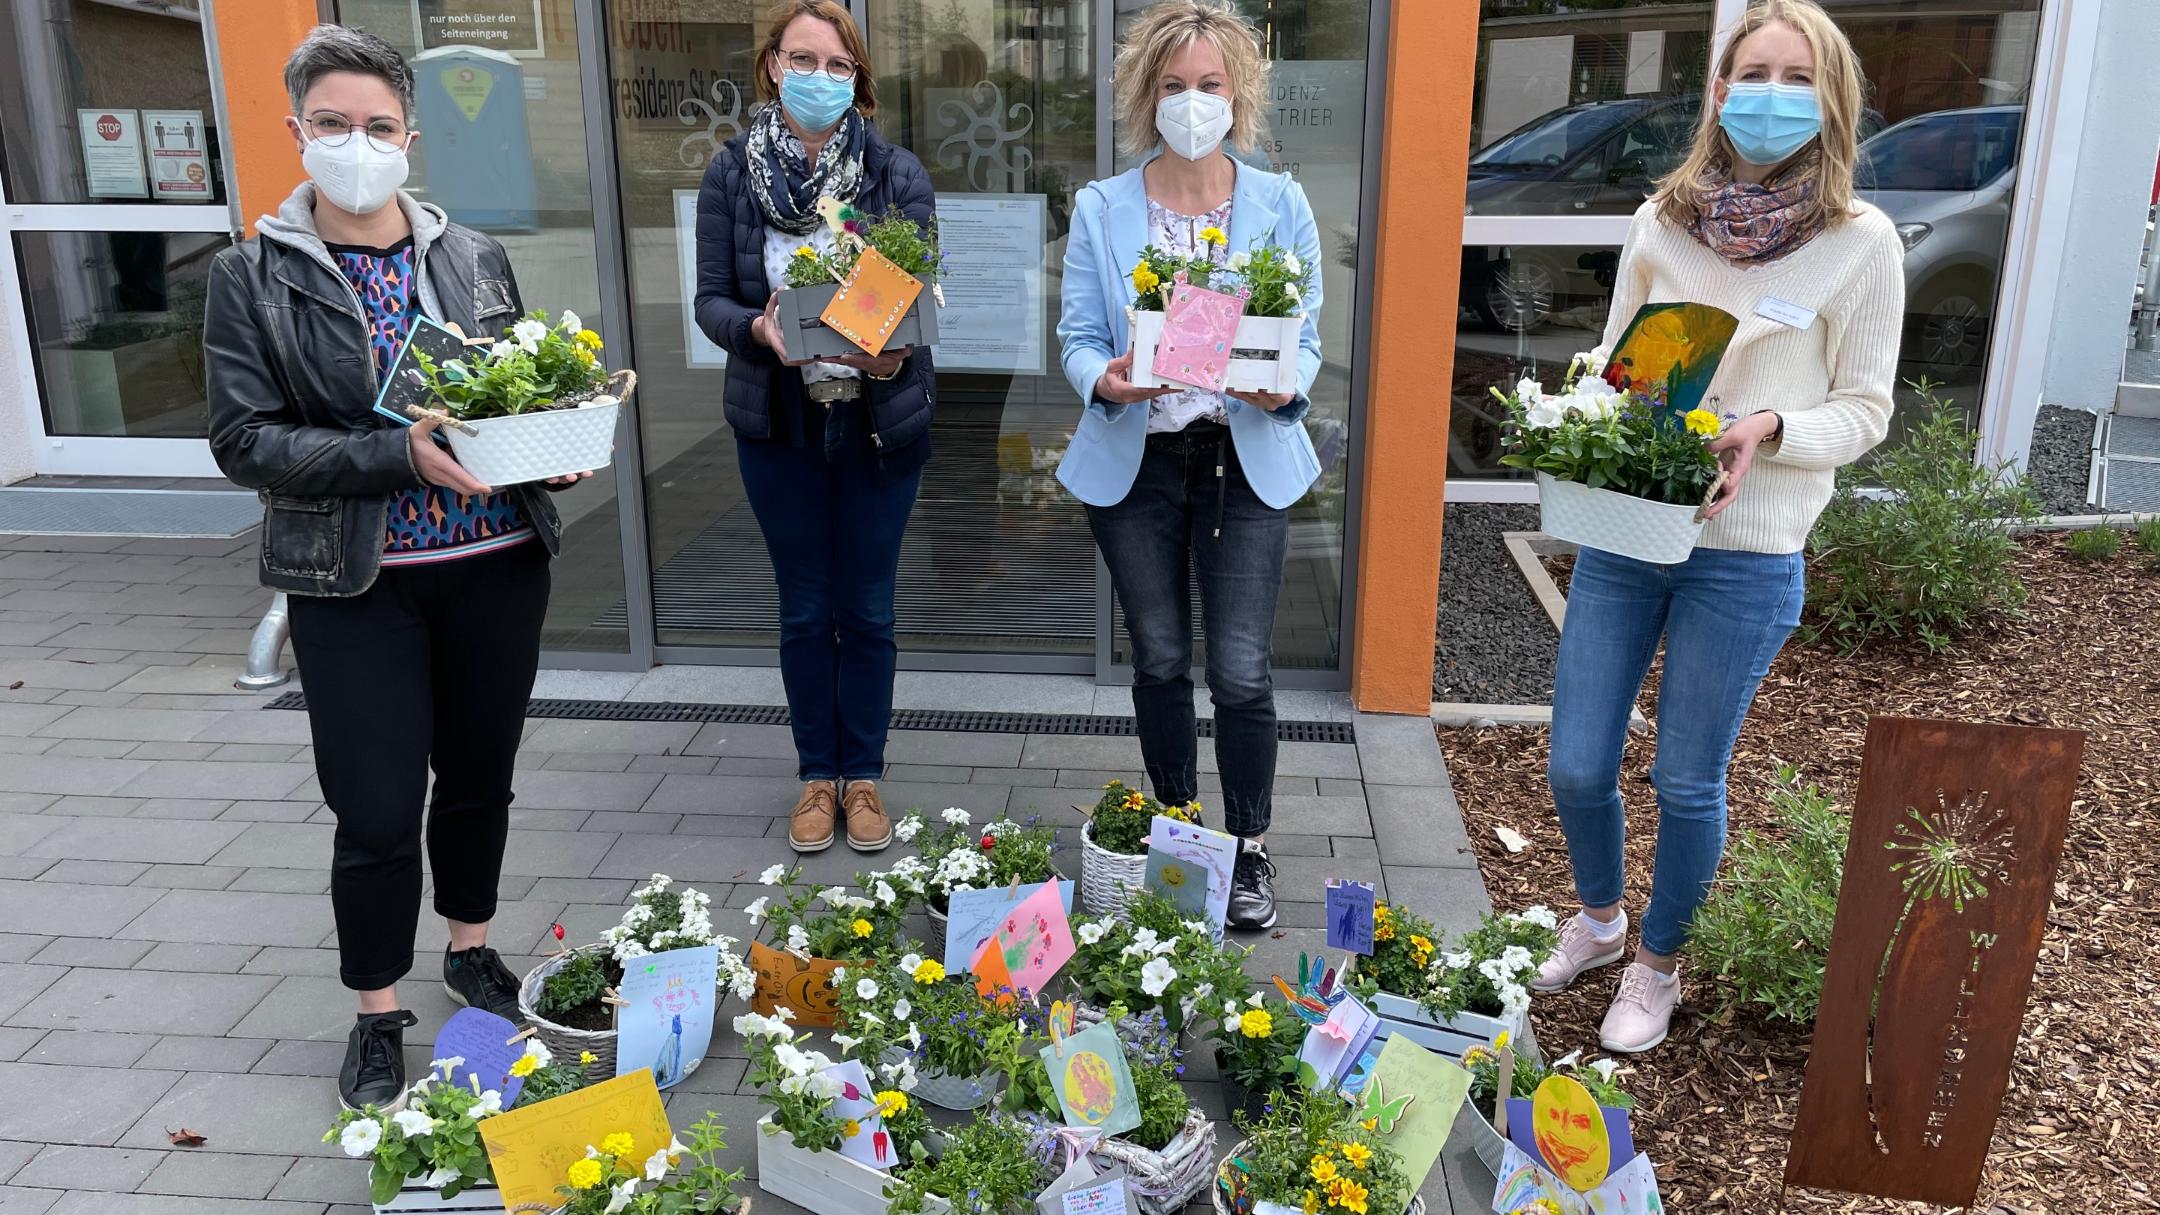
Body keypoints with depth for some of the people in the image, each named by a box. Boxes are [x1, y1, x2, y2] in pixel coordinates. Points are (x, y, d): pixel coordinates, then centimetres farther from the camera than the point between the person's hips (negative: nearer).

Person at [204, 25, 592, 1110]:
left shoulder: (475, 258, 5)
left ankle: (472, 951, 39)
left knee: (480, 773, 16)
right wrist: (400, 457, -23)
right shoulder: (252, 277, -3)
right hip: (357, 584, -3)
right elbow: (243, 438, -10)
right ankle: (378, 1015, 23)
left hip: (496, 564, 3)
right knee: (377, 808, 1)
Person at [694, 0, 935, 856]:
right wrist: (757, 328, -24)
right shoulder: (732, 172, -2)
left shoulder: (898, 174, -5)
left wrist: (896, 349, -27)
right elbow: (710, 300, -3)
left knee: (867, 608, 9)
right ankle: (816, 774, 29)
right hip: (778, 422, 1)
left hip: (880, 421, 0)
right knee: (804, 609, 12)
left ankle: (862, 774, 27)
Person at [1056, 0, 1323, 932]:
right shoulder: (1101, 209, 1)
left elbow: (1306, 339, 2)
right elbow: (1077, 336, 0)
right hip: (1134, 463, 1)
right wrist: (1108, 380, -22)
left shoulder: (1281, 205, 1)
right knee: (1159, 662, 13)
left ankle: (1249, 850, 19)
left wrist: (1283, 389, -20)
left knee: (1242, 673, -3)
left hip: (1246, 462, -1)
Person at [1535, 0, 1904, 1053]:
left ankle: (1656, 966, 33)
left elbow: (1864, 412, -1)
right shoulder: (1664, 220, 3)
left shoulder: (1862, 242, -5)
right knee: (1576, 768, 8)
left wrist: (1771, 431, -20)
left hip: (1745, 558, -3)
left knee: (1687, 783, 8)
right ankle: (1597, 917, 38)